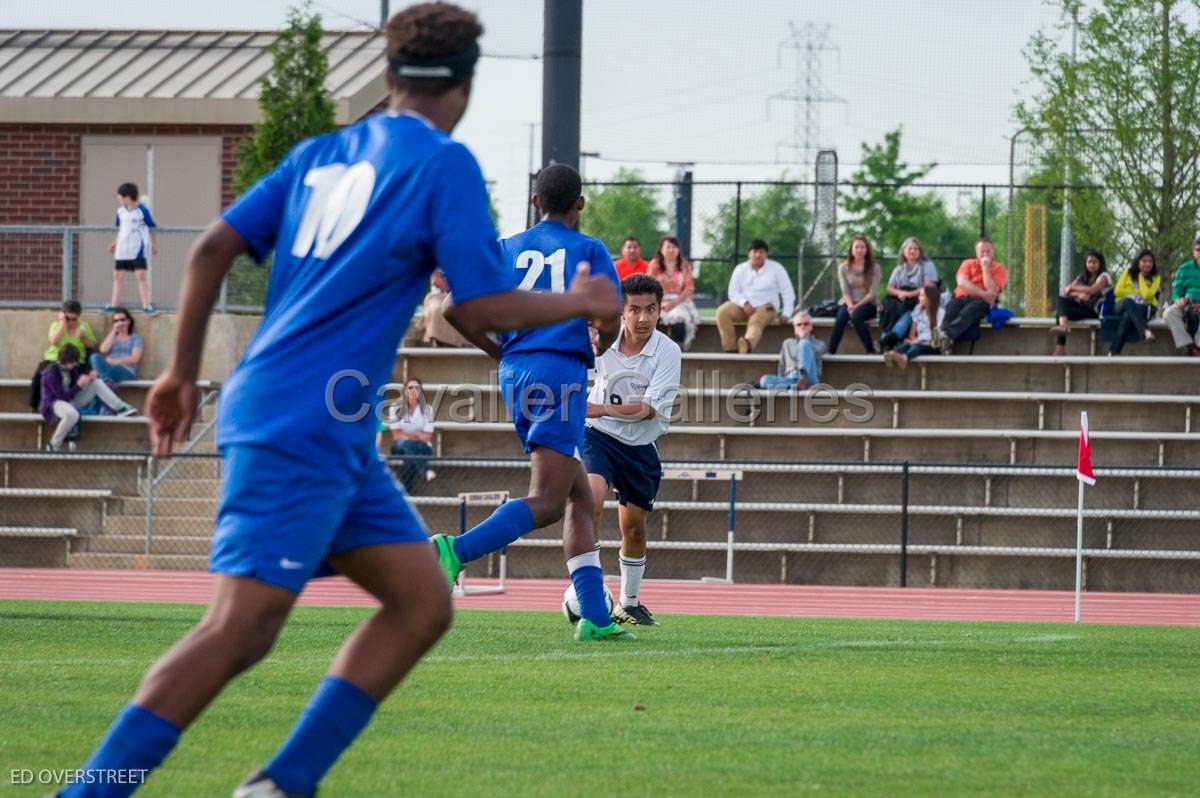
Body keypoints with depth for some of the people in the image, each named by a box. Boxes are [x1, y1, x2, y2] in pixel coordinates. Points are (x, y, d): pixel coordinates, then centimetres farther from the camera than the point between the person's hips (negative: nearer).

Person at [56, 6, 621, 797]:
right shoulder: (445, 164, -5)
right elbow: (481, 307, -7)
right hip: (301, 427, -9)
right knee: (242, 627, -15)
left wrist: (184, 371, 16)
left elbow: (213, 249, 9)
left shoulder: (319, 154, 15)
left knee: (423, 603, 9)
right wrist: (579, 303, 10)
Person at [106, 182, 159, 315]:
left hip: (137, 249, -6)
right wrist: (115, 243, 21)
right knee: (118, 276, 9)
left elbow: (151, 228, -1)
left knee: (141, 275, -9)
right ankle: (113, 306, 16)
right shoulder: (121, 211, 7)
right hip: (122, 249, 6)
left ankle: (147, 306, -7)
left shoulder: (142, 211, -10)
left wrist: (153, 244, 1)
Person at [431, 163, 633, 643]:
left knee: (580, 499, 11)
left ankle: (595, 616, 4)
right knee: (546, 503, -13)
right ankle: (456, 551, -34)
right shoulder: (589, 251, 4)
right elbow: (611, 316, -7)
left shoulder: (507, 250, 14)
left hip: (516, 372, 6)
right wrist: (598, 347, 16)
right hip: (561, 372, -6)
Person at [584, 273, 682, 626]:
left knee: (634, 527, 11)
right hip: (599, 437, -1)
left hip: (641, 446, 1)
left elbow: (650, 408, -24)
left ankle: (629, 603, 30)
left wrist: (602, 409, -32)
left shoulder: (668, 352, -15)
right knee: (592, 498, -28)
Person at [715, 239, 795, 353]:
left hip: (765, 306, -3)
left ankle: (748, 344, -70)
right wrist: (744, 303, -16)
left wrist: (786, 314, -8)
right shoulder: (740, 269, 9)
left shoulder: (776, 269, 4)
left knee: (756, 322, -38)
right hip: (744, 306, 3)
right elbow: (733, 292, 4)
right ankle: (730, 348, -29)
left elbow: (788, 292, 4)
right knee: (722, 312, -25)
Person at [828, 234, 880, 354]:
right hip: (848, 303, 2)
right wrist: (850, 305, -20)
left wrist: (857, 306, -20)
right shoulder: (843, 268, 7)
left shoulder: (874, 268, 0)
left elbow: (872, 293, -7)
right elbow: (845, 291, -1)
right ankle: (830, 352, -36)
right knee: (841, 318, -32)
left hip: (867, 304, -2)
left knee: (856, 316, -36)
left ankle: (871, 350, -29)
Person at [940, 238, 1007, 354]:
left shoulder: (999, 269, 11)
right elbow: (962, 282, -2)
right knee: (950, 308, -34)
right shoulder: (968, 264, 19)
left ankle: (947, 336, -62)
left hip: (982, 302, -3)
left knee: (968, 311, -39)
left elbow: (991, 291, -6)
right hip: (962, 298, 3)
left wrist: (985, 267, -3)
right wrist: (983, 294, -12)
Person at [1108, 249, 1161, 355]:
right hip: (1122, 305, 1)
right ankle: (1145, 331, -64)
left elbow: (1147, 295, -10)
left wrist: (1142, 277, -1)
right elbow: (1117, 291, 5)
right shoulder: (1129, 273, 15)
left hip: (1144, 308, -1)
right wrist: (1137, 293, 1)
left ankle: (1113, 351, -51)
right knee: (1129, 301, -40)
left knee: (1128, 315, -39)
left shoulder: (1156, 278, 9)